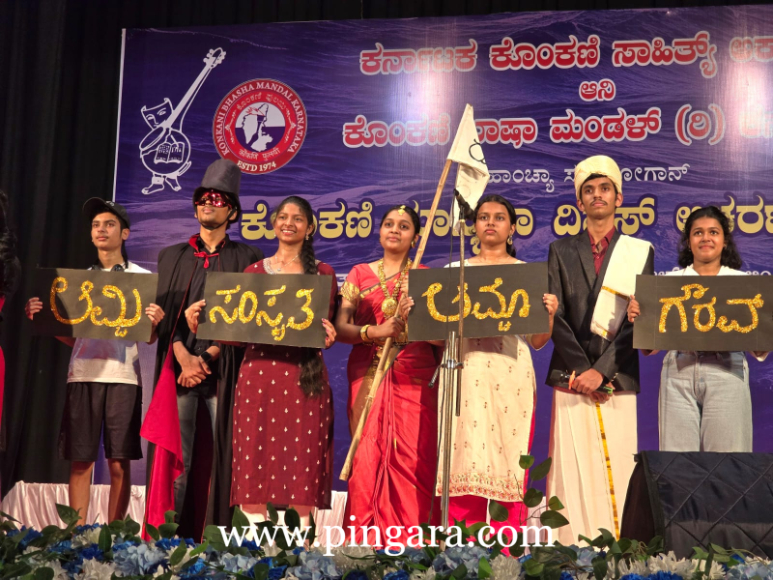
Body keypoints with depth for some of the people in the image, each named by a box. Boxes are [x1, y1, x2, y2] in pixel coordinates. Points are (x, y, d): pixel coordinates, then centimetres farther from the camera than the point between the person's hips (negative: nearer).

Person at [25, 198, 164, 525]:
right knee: (80, 460, 1)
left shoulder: (143, 278, 8)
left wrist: (154, 323, -16)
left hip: (123, 375, -2)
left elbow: (149, 339, 6)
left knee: (119, 462, -2)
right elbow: (70, 337, 16)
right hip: (83, 374, 2)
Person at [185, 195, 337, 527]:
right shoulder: (253, 272, 15)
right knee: (254, 451, -2)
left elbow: (328, 323, 10)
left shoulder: (323, 273, 11)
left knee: (302, 455, -4)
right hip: (258, 371, 2)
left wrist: (327, 332, -12)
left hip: (303, 373, -1)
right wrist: (201, 314, -4)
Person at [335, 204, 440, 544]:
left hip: (415, 379, 0)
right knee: (367, 458, -5)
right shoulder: (360, 274, 13)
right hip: (368, 375, 1)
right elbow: (341, 327, 3)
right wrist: (374, 332, -13)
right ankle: (365, 537, 4)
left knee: (413, 460, -6)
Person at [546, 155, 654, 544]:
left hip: (618, 378, -1)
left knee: (616, 467, -3)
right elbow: (555, 317, 5)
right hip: (572, 378, 1)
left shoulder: (640, 252, 9)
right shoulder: (561, 251, 13)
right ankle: (573, 546, 3)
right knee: (573, 468, -2)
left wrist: (601, 370, -10)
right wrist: (582, 369, -7)